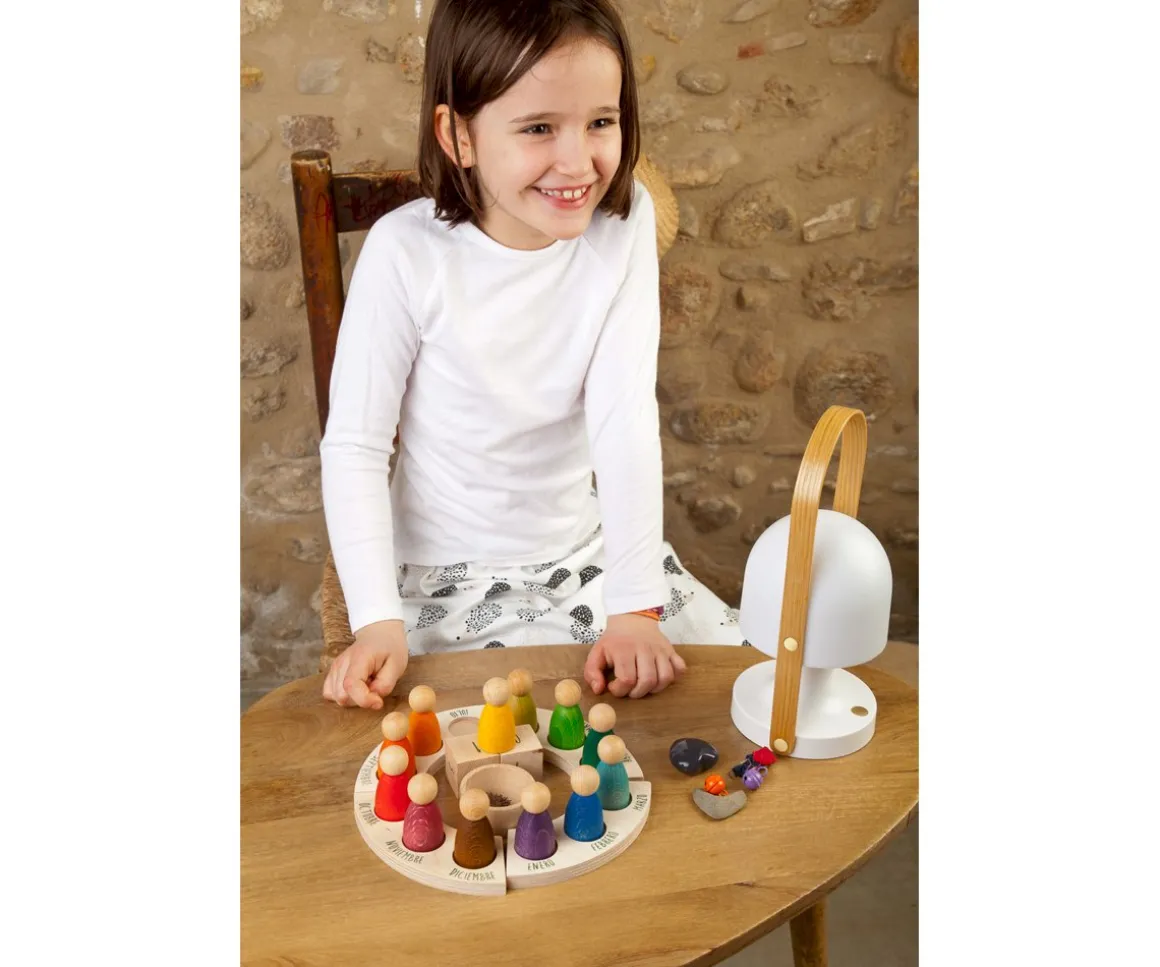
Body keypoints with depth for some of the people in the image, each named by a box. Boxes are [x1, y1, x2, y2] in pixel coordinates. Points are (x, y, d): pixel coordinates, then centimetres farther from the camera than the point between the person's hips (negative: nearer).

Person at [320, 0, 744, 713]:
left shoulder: (625, 222, -11)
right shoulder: (409, 251, -19)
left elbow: (626, 414, -18)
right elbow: (355, 446, -14)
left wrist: (636, 604, -23)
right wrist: (376, 620, -23)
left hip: (584, 545, 3)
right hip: (448, 574, -3)